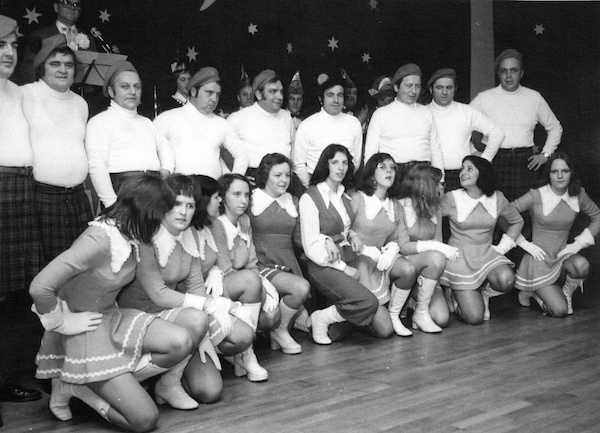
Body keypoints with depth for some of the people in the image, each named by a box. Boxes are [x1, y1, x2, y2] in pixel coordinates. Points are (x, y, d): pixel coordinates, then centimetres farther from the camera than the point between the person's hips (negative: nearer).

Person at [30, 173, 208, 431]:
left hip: (113, 318, 8)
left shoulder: (129, 237, 0)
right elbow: (40, 288, -30)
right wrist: (62, 323, -16)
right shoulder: (99, 239, -26)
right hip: (88, 331, -8)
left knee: (182, 342, -16)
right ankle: (75, 388, 6)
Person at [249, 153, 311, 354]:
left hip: (288, 267, 5)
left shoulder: (293, 201, 16)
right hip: (262, 266, -5)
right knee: (301, 287, -28)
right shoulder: (251, 200, -1)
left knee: (303, 319, -14)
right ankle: (279, 330, -5)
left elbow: (299, 238, 16)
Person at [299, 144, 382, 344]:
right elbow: (311, 247, -10)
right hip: (323, 267, -6)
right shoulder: (310, 198, -6)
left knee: (384, 330, -5)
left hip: (349, 262, 7)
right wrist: (343, 268, -12)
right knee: (369, 302, -28)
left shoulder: (345, 197, 16)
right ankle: (321, 318, -6)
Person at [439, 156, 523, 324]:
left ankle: (484, 293, 6)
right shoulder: (452, 198, -8)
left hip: (487, 254, 3)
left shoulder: (497, 198, 2)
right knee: (475, 318, -14)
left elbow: (517, 221, 17)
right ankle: (456, 295, 22)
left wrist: (502, 247, 7)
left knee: (506, 281, -31)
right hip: (459, 257, -3)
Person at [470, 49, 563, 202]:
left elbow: (555, 128, 22)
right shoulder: (484, 98, 5)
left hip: (524, 162, 1)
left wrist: (545, 154, 12)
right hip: (493, 161, -1)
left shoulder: (534, 98, 10)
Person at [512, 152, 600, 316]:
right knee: (559, 311, -14)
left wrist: (578, 243, -2)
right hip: (539, 260, -3)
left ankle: (567, 292, 1)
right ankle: (531, 292, 18)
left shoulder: (578, 195, -5)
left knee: (582, 266, -32)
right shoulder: (535, 197, -17)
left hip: (563, 256, 4)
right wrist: (525, 244, -14)